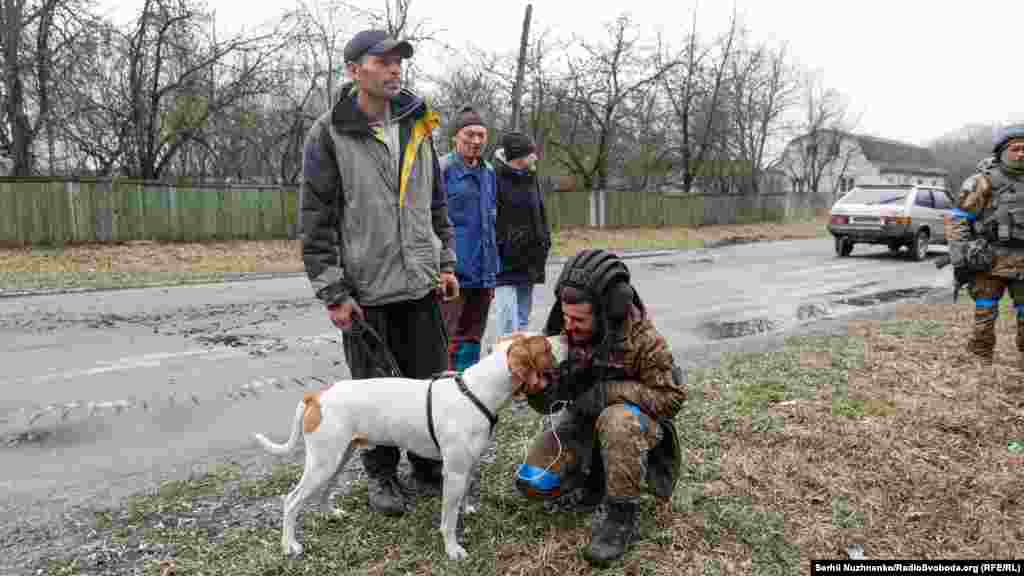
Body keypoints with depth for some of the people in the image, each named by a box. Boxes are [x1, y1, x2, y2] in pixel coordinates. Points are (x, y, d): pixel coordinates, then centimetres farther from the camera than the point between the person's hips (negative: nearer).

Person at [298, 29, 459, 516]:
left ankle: (427, 464, 30)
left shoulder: (417, 127, 10)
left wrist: (446, 261, 11)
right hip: (365, 290, -4)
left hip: (420, 285, 4)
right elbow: (316, 219, -8)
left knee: (427, 382, 11)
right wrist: (332, 291, -11)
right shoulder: (329, 134, -6)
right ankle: (381, 474, 27)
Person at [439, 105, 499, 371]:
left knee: (472, 340, 14)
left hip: (482, 276, 7)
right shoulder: (443, 169, -6)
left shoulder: (489, 172, 15)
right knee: (449, 342, -4)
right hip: (453, 275, -7)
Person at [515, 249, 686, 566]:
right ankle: (596, 483, 12)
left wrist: (610, 391, -32)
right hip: (582, 420, 4)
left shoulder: (642, 339, -26)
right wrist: (539, 389, -32)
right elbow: (550, 404, -5)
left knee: (616, 419, -40)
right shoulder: (561, 332, -14)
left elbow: (672, 396, -19)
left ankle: (621, 514, -21)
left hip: (634, 419, -4)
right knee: (531, 481, -11)